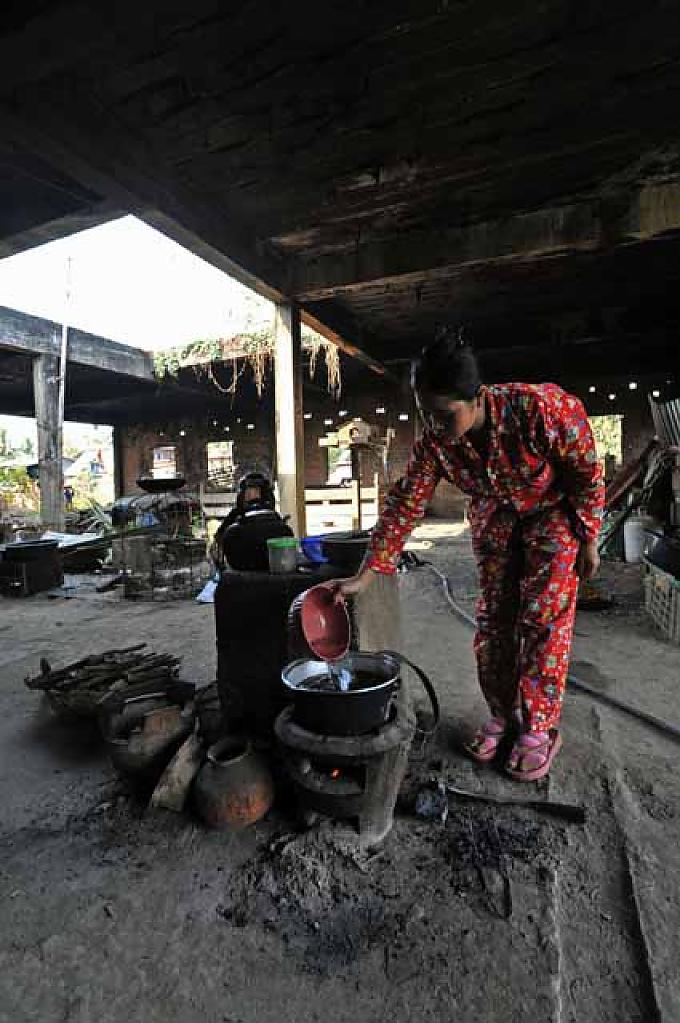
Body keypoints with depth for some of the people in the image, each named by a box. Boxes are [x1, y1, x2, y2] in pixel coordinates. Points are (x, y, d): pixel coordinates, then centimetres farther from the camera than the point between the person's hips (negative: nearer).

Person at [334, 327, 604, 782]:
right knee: (493, 618, 3)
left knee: (545, 619, -5)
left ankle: (539, 727, 11)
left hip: (553, 511, -3)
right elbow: (404, 504, -20)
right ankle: (502, 714, 20)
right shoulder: (434, 440, -24)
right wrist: (365, 575, -24)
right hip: (493, 519, 4)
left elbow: (588, 472, -19)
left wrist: (589, 539, -11)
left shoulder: (542, 407, -35)